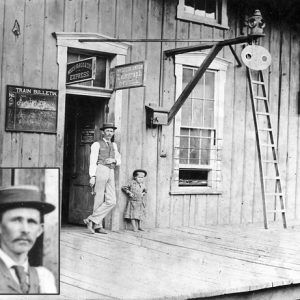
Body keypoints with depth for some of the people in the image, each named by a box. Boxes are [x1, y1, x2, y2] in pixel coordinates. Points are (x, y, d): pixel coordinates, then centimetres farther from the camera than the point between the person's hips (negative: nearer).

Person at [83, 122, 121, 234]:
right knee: (99, 200, -4)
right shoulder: (96, 145, 3)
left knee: (111, 201, -7)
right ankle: (97, 226, 6)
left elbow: (119, 161, 23)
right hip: (100, 171, -6)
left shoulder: (114, 145, 22)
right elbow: (93, 162, -6)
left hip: (111, 174, 6)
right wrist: (92, 177, -16)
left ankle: (91, 220, -3)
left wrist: (114, 160, -1)